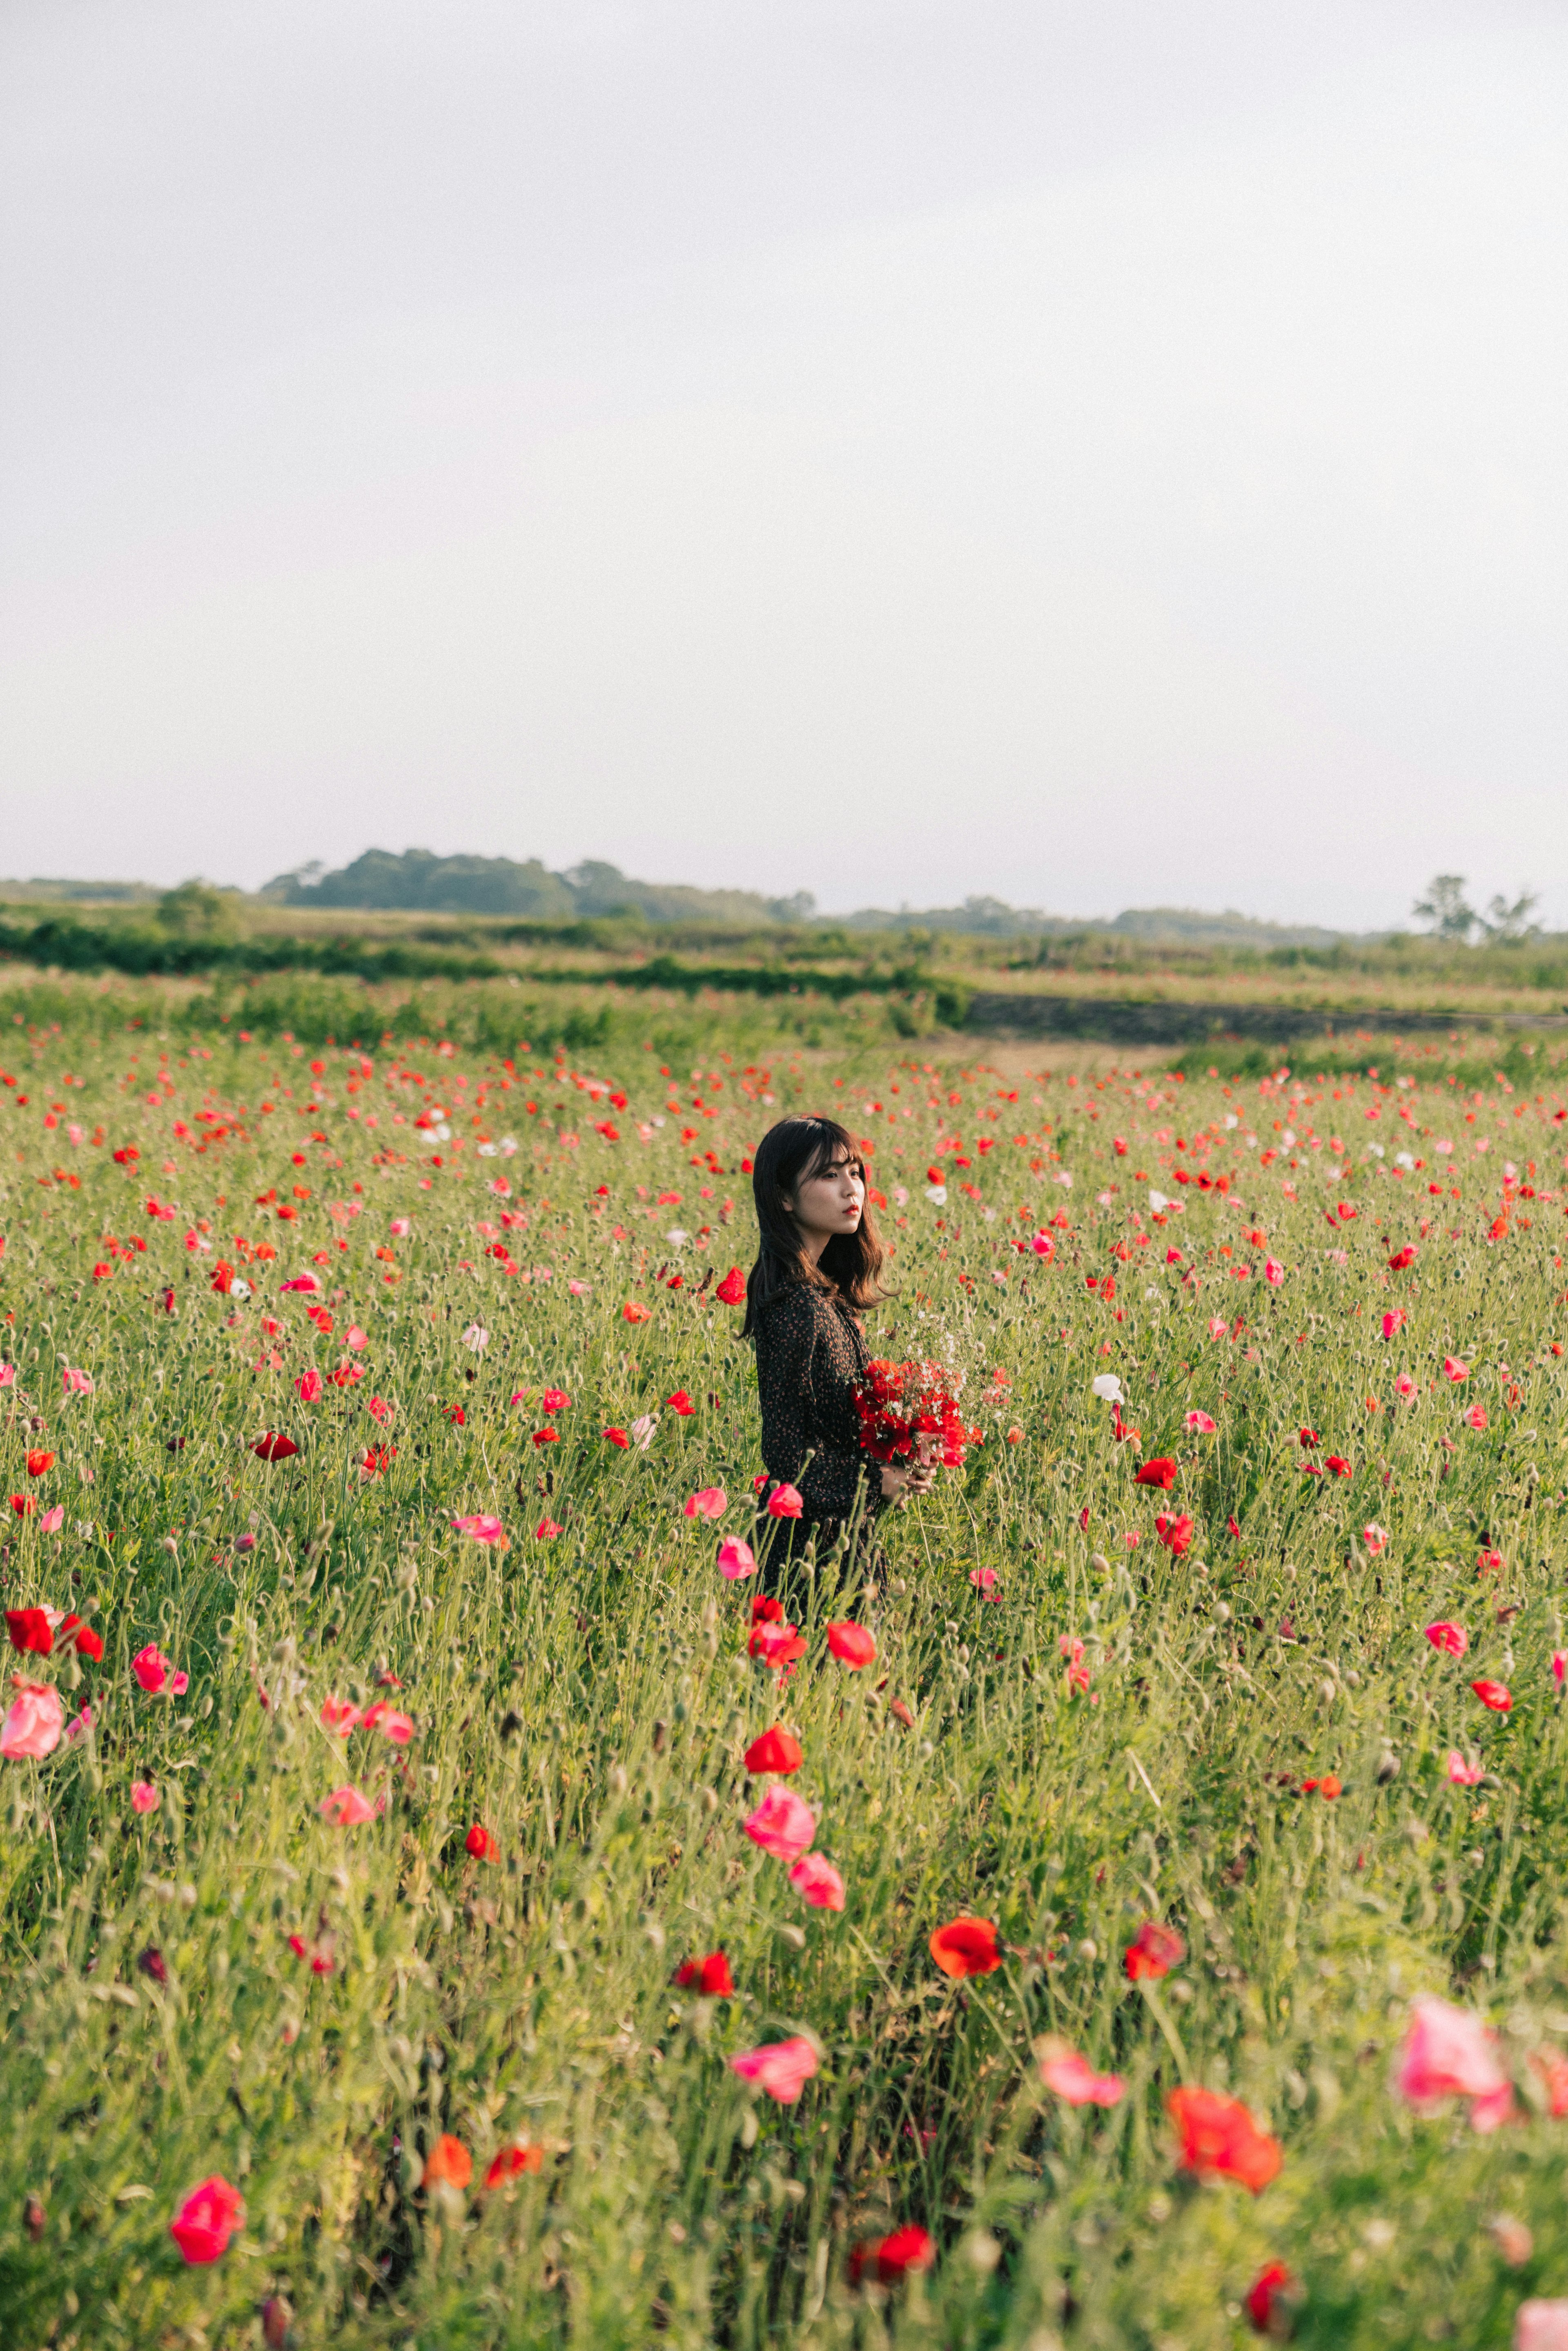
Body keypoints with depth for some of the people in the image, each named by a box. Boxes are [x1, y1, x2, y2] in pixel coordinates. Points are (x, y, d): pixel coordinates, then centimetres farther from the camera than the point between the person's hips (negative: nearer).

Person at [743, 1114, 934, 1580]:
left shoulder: (826, 1291, 8)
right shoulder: (797, 1305, -21)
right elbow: (785, 1447, -21)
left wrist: (894, 1467, 2)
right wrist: (875, 1482, -14)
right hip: (813, 1536, -9)